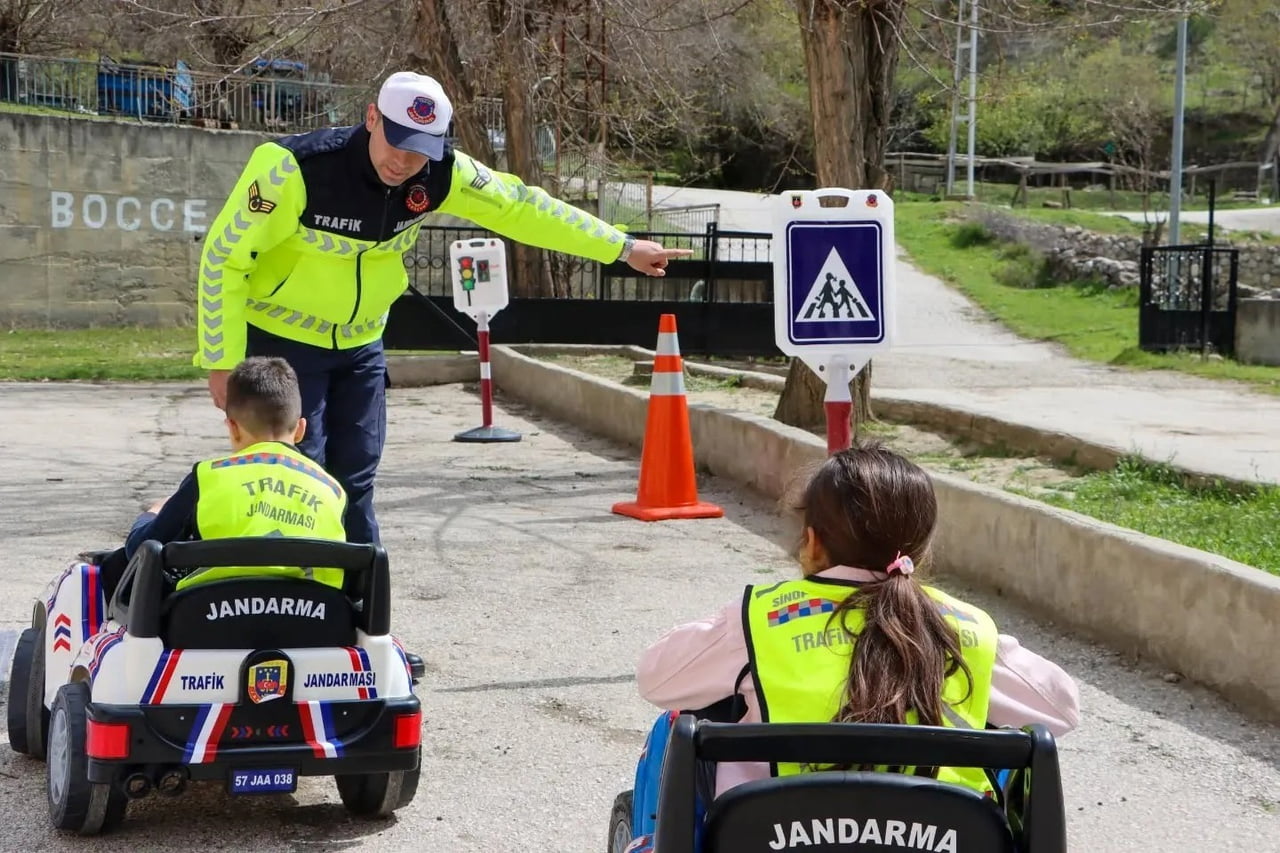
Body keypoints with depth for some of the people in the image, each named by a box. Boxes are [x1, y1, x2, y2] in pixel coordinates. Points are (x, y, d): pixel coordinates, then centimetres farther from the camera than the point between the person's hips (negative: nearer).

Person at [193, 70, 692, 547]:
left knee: (355, 483, 5)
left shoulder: (441, 175, -13)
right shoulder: (295, 166, -28)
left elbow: (521, 208, -1)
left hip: (360, 344, 5)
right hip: (281, 341, -5)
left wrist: (623, 248, 1)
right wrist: (223, 361, -18)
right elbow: (223, 256, -20)